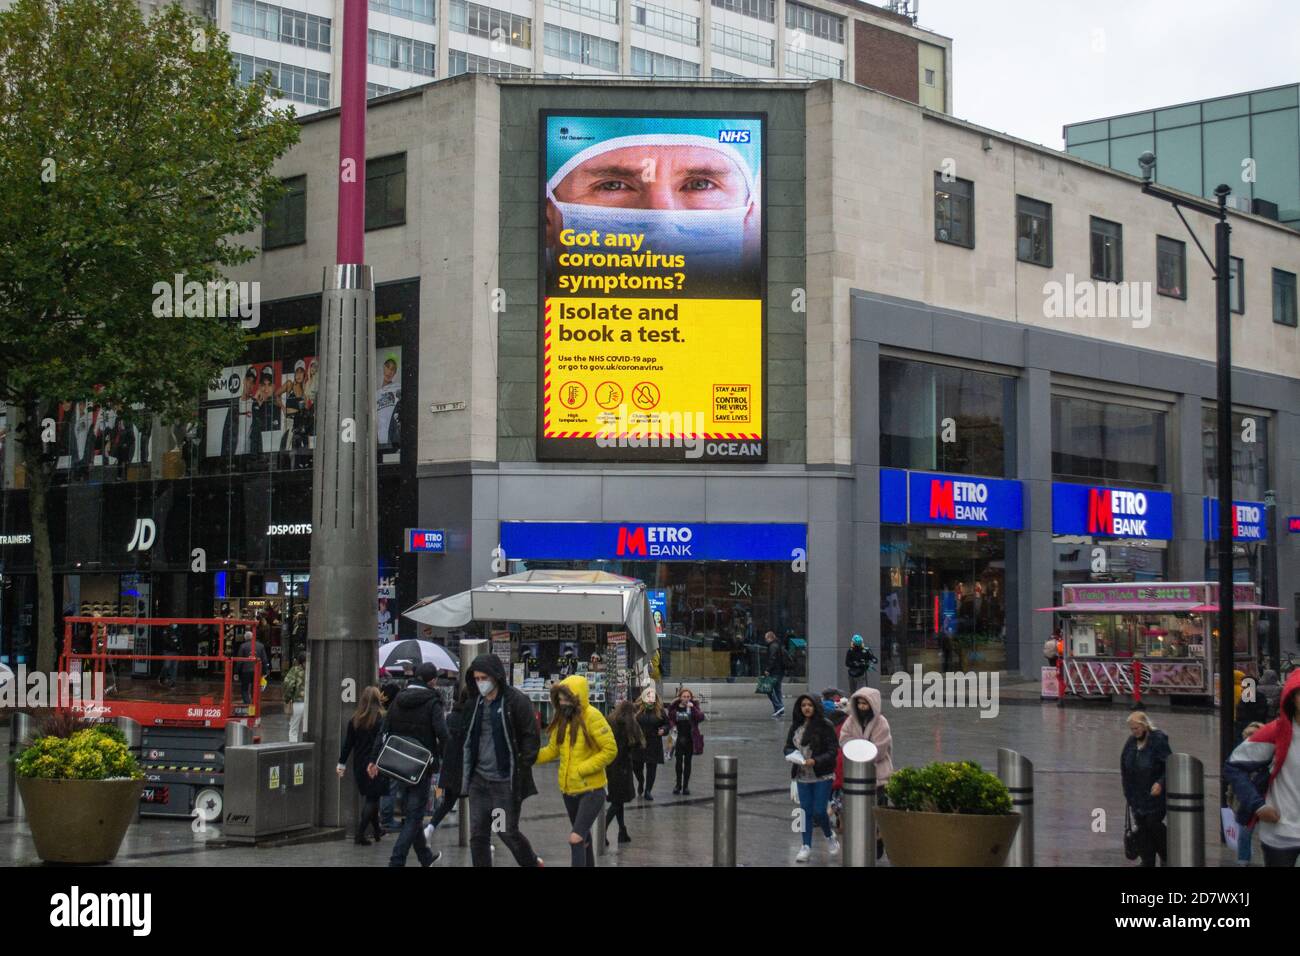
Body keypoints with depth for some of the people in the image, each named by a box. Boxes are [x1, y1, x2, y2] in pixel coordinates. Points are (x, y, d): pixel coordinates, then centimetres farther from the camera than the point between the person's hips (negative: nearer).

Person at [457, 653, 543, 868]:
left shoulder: (516, 701, -9)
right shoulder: (473, 703, 9)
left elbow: (531, 737, -9)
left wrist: (522, 769, -15)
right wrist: (465, 773, 11)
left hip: (506, 781, -6)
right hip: (478, 780, 6)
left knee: (508, 832, 2)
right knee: (477, 835, 5)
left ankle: (532, 862, 26)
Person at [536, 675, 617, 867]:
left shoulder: (592, 717, -16)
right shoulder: (562, 719, 5)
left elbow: (610, 750, -17)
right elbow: (552, 750, 9)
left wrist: (581, 770, -21)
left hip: (591, 790, -7)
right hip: (569, 790, 7)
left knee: (576, 838, -16)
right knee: (583, 837, 21)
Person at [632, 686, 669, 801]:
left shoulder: (659, 710, 0)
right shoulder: (637, 709, -5)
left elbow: (667, 723, 9)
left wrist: (664, 730, -9)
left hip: (654, 744, 1)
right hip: (638, 743, 0)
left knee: (651, 768, 2)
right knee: (636, 767, 6)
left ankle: (648, 790, 14)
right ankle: (641, 782, 38)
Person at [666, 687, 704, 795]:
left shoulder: (694, 706, -1)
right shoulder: (674, 707, 0)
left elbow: (701, 717, -15)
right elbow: (669, 719, 11)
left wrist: (693, 708, -25)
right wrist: (673, 726, -8)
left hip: (690, 739, 0)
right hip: (678, 738, 0)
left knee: (687, 762, 5)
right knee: (679, 762, 5)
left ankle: (686, 786, 12)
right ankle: (678, 785, 18)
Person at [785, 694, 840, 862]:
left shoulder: (825, 725, -10)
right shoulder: (795, 726, 6)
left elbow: (833, 751, -11)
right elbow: (788, 747, 13)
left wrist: (815, 761, -23)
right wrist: (792, 754, -10)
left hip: (822, 776, -4)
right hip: (802, 777, 4)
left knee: (819, 811, -4)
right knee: (806, 811, 6)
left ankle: (830, 836, 25)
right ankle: (806, 847, 14)